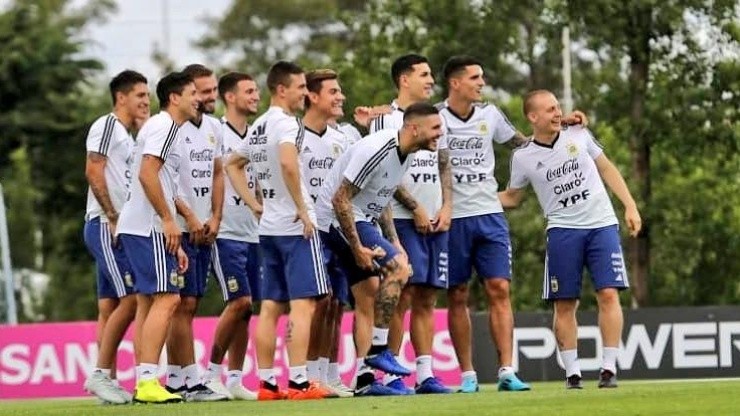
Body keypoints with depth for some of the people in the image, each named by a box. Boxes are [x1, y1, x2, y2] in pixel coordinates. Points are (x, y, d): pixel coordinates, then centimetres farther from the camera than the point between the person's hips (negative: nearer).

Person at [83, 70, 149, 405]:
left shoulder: (127, 135, 23)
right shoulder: (106, 126, -6)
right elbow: (93, 172, -15)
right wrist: (112, 217, -18)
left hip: (119, 228, 10)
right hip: (104, 225, -10)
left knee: (110, 305, 7)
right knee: (129, 298, -15)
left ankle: (108, 380, 6)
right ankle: (99, 374, -14)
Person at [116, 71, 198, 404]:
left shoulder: (168, 128, 23)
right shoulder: (164, 126, -7)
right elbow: (147, 174, -19)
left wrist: (175, 246, 22)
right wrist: (169, 221, -18)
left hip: (139, 227, 10)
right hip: (147, 227, -10)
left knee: (147, 301, 9)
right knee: (166, 298, -14)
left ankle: (142, 382, 8)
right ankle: (147, 382, -19)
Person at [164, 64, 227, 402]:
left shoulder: (213, 127, 13)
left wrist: (215, 218, 5)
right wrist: (189, 218, -13)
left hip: (205, 230, 8)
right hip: (180, 229, -8)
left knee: (188, 305, 9)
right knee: (184, 303, -9)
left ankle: (174, 380, 12)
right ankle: (192, 382, -11)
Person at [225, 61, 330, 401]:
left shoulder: (258, 127, 16)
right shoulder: (286, 123, -12)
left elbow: (232, 165, 28)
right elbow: (287, 162, -30)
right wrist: (302, 209, -22)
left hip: (268, 227, 9)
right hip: (295, 226, -9)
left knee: (270, 306, 9)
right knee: (302, 303, -8)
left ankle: (266, 382, 9)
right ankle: (298, 382, -13)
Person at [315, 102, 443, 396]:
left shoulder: (405, 154, 6)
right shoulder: (376, 151, -25)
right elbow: (340, 200, -25)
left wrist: (395, 244, 11)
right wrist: (357, 248, -22)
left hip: (362, 221, 10)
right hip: (338, 220, -10)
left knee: (368, 296, 8)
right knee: (398, 267, -20)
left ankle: (364, 378, 9)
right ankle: (378, 349, -16)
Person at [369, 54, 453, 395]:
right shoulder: (386, 119, -3)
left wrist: (446, 207, 4)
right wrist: (416, 210, -11)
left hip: (436, 221, 6)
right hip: (403, 221, -6)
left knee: (426, 299, 6)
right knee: (402, 295, -10)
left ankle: (425, 375, 7)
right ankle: (390, 375, -9)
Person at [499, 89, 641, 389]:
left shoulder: (579, 135, 6)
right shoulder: (523, 158, 3)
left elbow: (607, 169, 15)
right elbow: (511, 198, 15)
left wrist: (630, 206, 8)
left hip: (602, 225, 0)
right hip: (562, 230, 0)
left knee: (609, 294, -11)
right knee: (564, 305, -2)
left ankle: (609, 368, -8)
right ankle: (572, 372, 4)